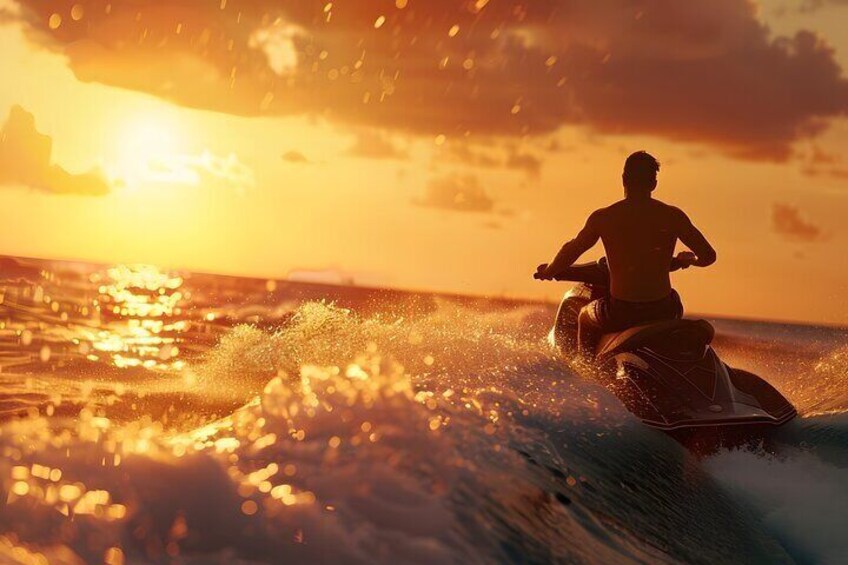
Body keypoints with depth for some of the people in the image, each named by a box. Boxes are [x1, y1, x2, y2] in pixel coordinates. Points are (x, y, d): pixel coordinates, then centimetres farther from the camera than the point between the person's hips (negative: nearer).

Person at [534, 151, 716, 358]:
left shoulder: (602, 218, -6)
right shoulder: (672, 216, -3)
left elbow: (570, 252, -1)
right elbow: (708, 256, 2)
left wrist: (548, 271, 19)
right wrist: (687, 260, 25)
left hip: (621, 315, -1)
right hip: (662, 312, 1)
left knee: (585, 318, 32)